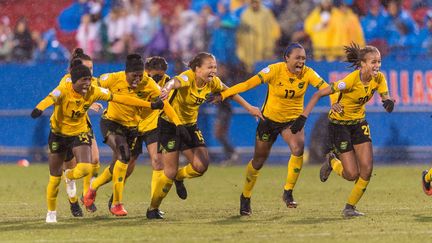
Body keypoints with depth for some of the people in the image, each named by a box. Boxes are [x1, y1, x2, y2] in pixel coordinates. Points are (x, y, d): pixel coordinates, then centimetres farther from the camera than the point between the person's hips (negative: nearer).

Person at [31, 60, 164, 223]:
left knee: (85, 168, -22)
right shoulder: (64, 90, -25)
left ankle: (69, 176, 15)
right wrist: (39, 109, -71)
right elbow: (50, 98, -47)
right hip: (58, 134, -2)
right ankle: (51, 213, 26)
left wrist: (150, 105, -14)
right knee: (55, 178, 3)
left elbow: (120, 98, -13)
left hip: (80, 133, 2)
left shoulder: (93, 92, -16)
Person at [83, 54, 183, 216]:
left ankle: (93, 188, 36)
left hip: (131, 127, 4)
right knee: (124, 155, -25)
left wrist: (178, 124, -16)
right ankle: (117, 204, -17)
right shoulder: (114, 79, -20)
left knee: (118, 165, 6)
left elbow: (164, 104, -10)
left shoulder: (149, 84, -16)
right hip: (111, 122, -4)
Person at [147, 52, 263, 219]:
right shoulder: (188, 78, -27)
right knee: (170, 172, -6)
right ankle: (152, 209, 14)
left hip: (190, 126, 6)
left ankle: (179, 177, 27)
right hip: (169, 125, -6)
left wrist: (248, 107, 20)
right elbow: (175, 82, -51)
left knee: (201, 165, -8)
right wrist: (167, 88, -75)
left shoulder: (212, 82, -7)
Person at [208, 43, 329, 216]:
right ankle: (245, 197, 33)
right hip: (270, 119, -1)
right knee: (259, 161, 9)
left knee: (298, 149, -27)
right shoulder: (275, 70, -21)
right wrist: (223, 95, -28)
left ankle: (288, 193, -12)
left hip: (292, 120, 1)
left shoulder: (307, 73, -13)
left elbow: (325, 87, -21)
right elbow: (249, 84, -23)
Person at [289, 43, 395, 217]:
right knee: (352, 174, -7)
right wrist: (303, 117, -28)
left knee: (367, 169, -7)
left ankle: (350, 207, 12)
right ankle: (332, 161, 27)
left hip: (359, 123, 5)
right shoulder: (352, 80, -29)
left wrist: (388, 102, -33)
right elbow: (318, 94, -24)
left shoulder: (378, 78, -12)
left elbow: (385, 98, -8)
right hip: (339, 123, -5)